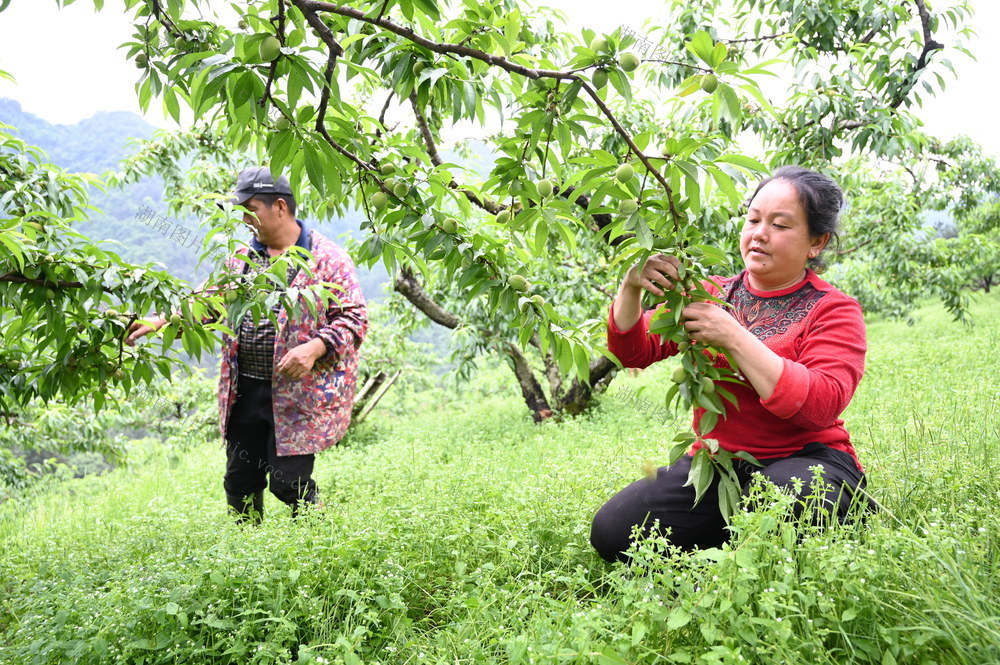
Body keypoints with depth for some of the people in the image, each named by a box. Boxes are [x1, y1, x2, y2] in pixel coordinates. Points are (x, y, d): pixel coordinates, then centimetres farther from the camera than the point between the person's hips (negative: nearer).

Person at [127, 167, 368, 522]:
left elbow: (354, 319, -10)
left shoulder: (327, 258, -7)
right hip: (245, 391, 7)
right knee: (240, 481, 12)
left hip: (299, 396, -6)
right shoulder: (242, 257, 14)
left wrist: (314, 348, -24)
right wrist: (159, 321, 10)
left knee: (290, 482, -5)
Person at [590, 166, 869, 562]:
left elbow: (821, 406, -19)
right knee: (612, 531, -16)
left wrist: (734, 338, -26)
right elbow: (634, 352, -1)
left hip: (803, 462, -3)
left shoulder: (833, 311, -2)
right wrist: (631, 288, -21)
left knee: (783, 495, -39)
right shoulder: (711, 294, 9)